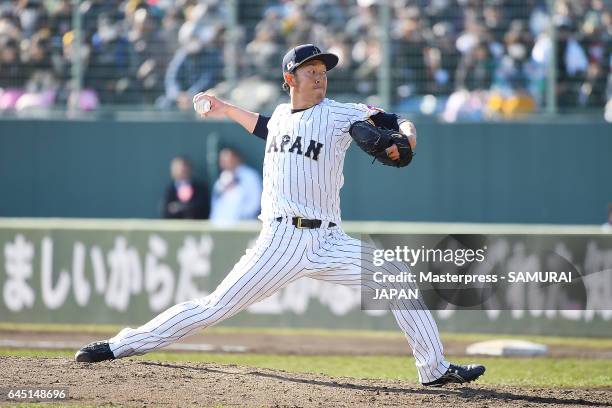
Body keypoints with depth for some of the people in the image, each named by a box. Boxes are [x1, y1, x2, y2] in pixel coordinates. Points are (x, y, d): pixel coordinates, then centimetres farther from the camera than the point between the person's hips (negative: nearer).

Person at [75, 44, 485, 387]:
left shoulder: (341, 114, 2)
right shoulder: (282, 114, 13)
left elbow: (396, 122, -2)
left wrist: (404, 139, -23)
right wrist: (227, 110, 35)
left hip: (327, 242, -1)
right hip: (279, 241, 1)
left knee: (397, 273, -17)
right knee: (216, 306, -5)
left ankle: (434, 368, -9)